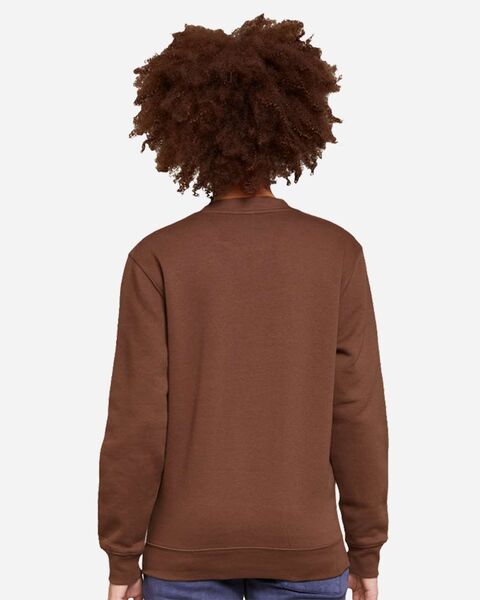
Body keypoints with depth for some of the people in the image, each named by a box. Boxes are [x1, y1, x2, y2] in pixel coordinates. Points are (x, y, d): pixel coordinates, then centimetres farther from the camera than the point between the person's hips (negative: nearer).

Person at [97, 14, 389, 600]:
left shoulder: (157, 258, -12)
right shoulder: (338, 252, -8)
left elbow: (137, 423, -12)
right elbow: (357, 414, -7)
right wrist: (366, 553, 5)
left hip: (188, 552, 0)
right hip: (303, 551, 1)